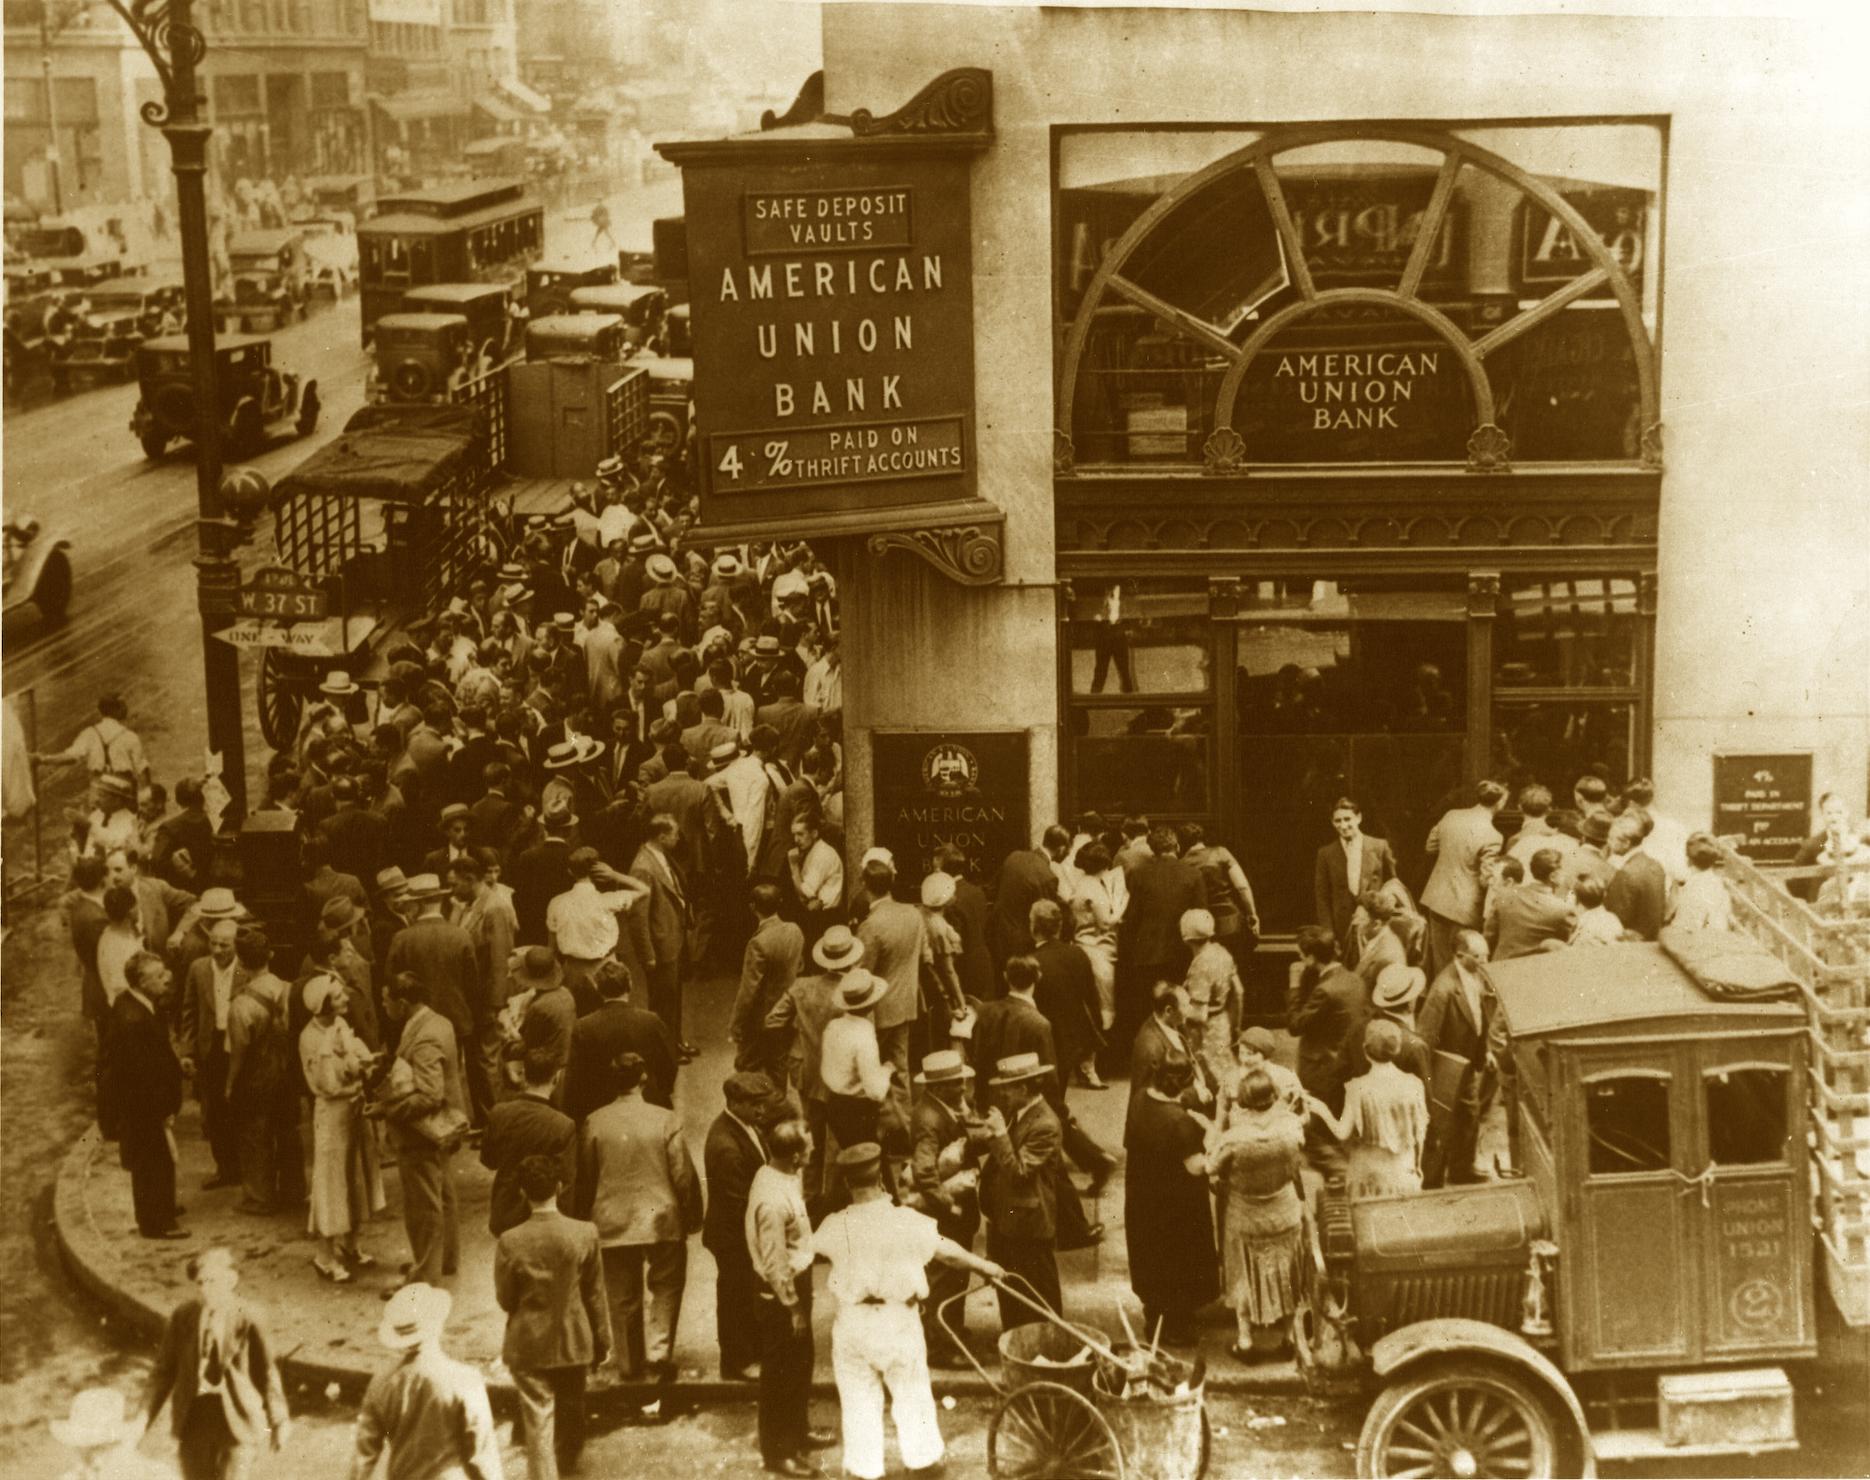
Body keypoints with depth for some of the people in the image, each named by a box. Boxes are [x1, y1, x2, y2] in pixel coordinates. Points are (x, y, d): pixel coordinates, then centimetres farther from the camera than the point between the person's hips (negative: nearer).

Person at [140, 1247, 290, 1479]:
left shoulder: (247, 1323, -12)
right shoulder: (182, 1316, -3)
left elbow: (267, 1372, -3)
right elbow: (165, 1368, 4)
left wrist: (279, 1422, 1)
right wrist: (144, 1415, -4)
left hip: (237, 1420, -3)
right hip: (194, 1420, 3)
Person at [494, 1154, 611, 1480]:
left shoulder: (510, 1241, -17)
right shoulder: (584, 1234, -14)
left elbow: (505, 1298, -6)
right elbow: (595, 1294, -5)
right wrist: (603, 1341, 7)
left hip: (529, 1345, -2)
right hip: (574, 1343, 2)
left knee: (538, 1420, 5)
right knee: (570, 1409, 24)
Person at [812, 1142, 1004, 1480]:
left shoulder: (835, 1226, -12)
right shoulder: (908, 1222, -13)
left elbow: (808, 1247, 8)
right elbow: (947, 1251, 2)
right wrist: (984, 1266, 19)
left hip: (852, 1322, 0)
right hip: (898, 1320, 0)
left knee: (859, 1398, 14)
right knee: (911, 1393, 18)